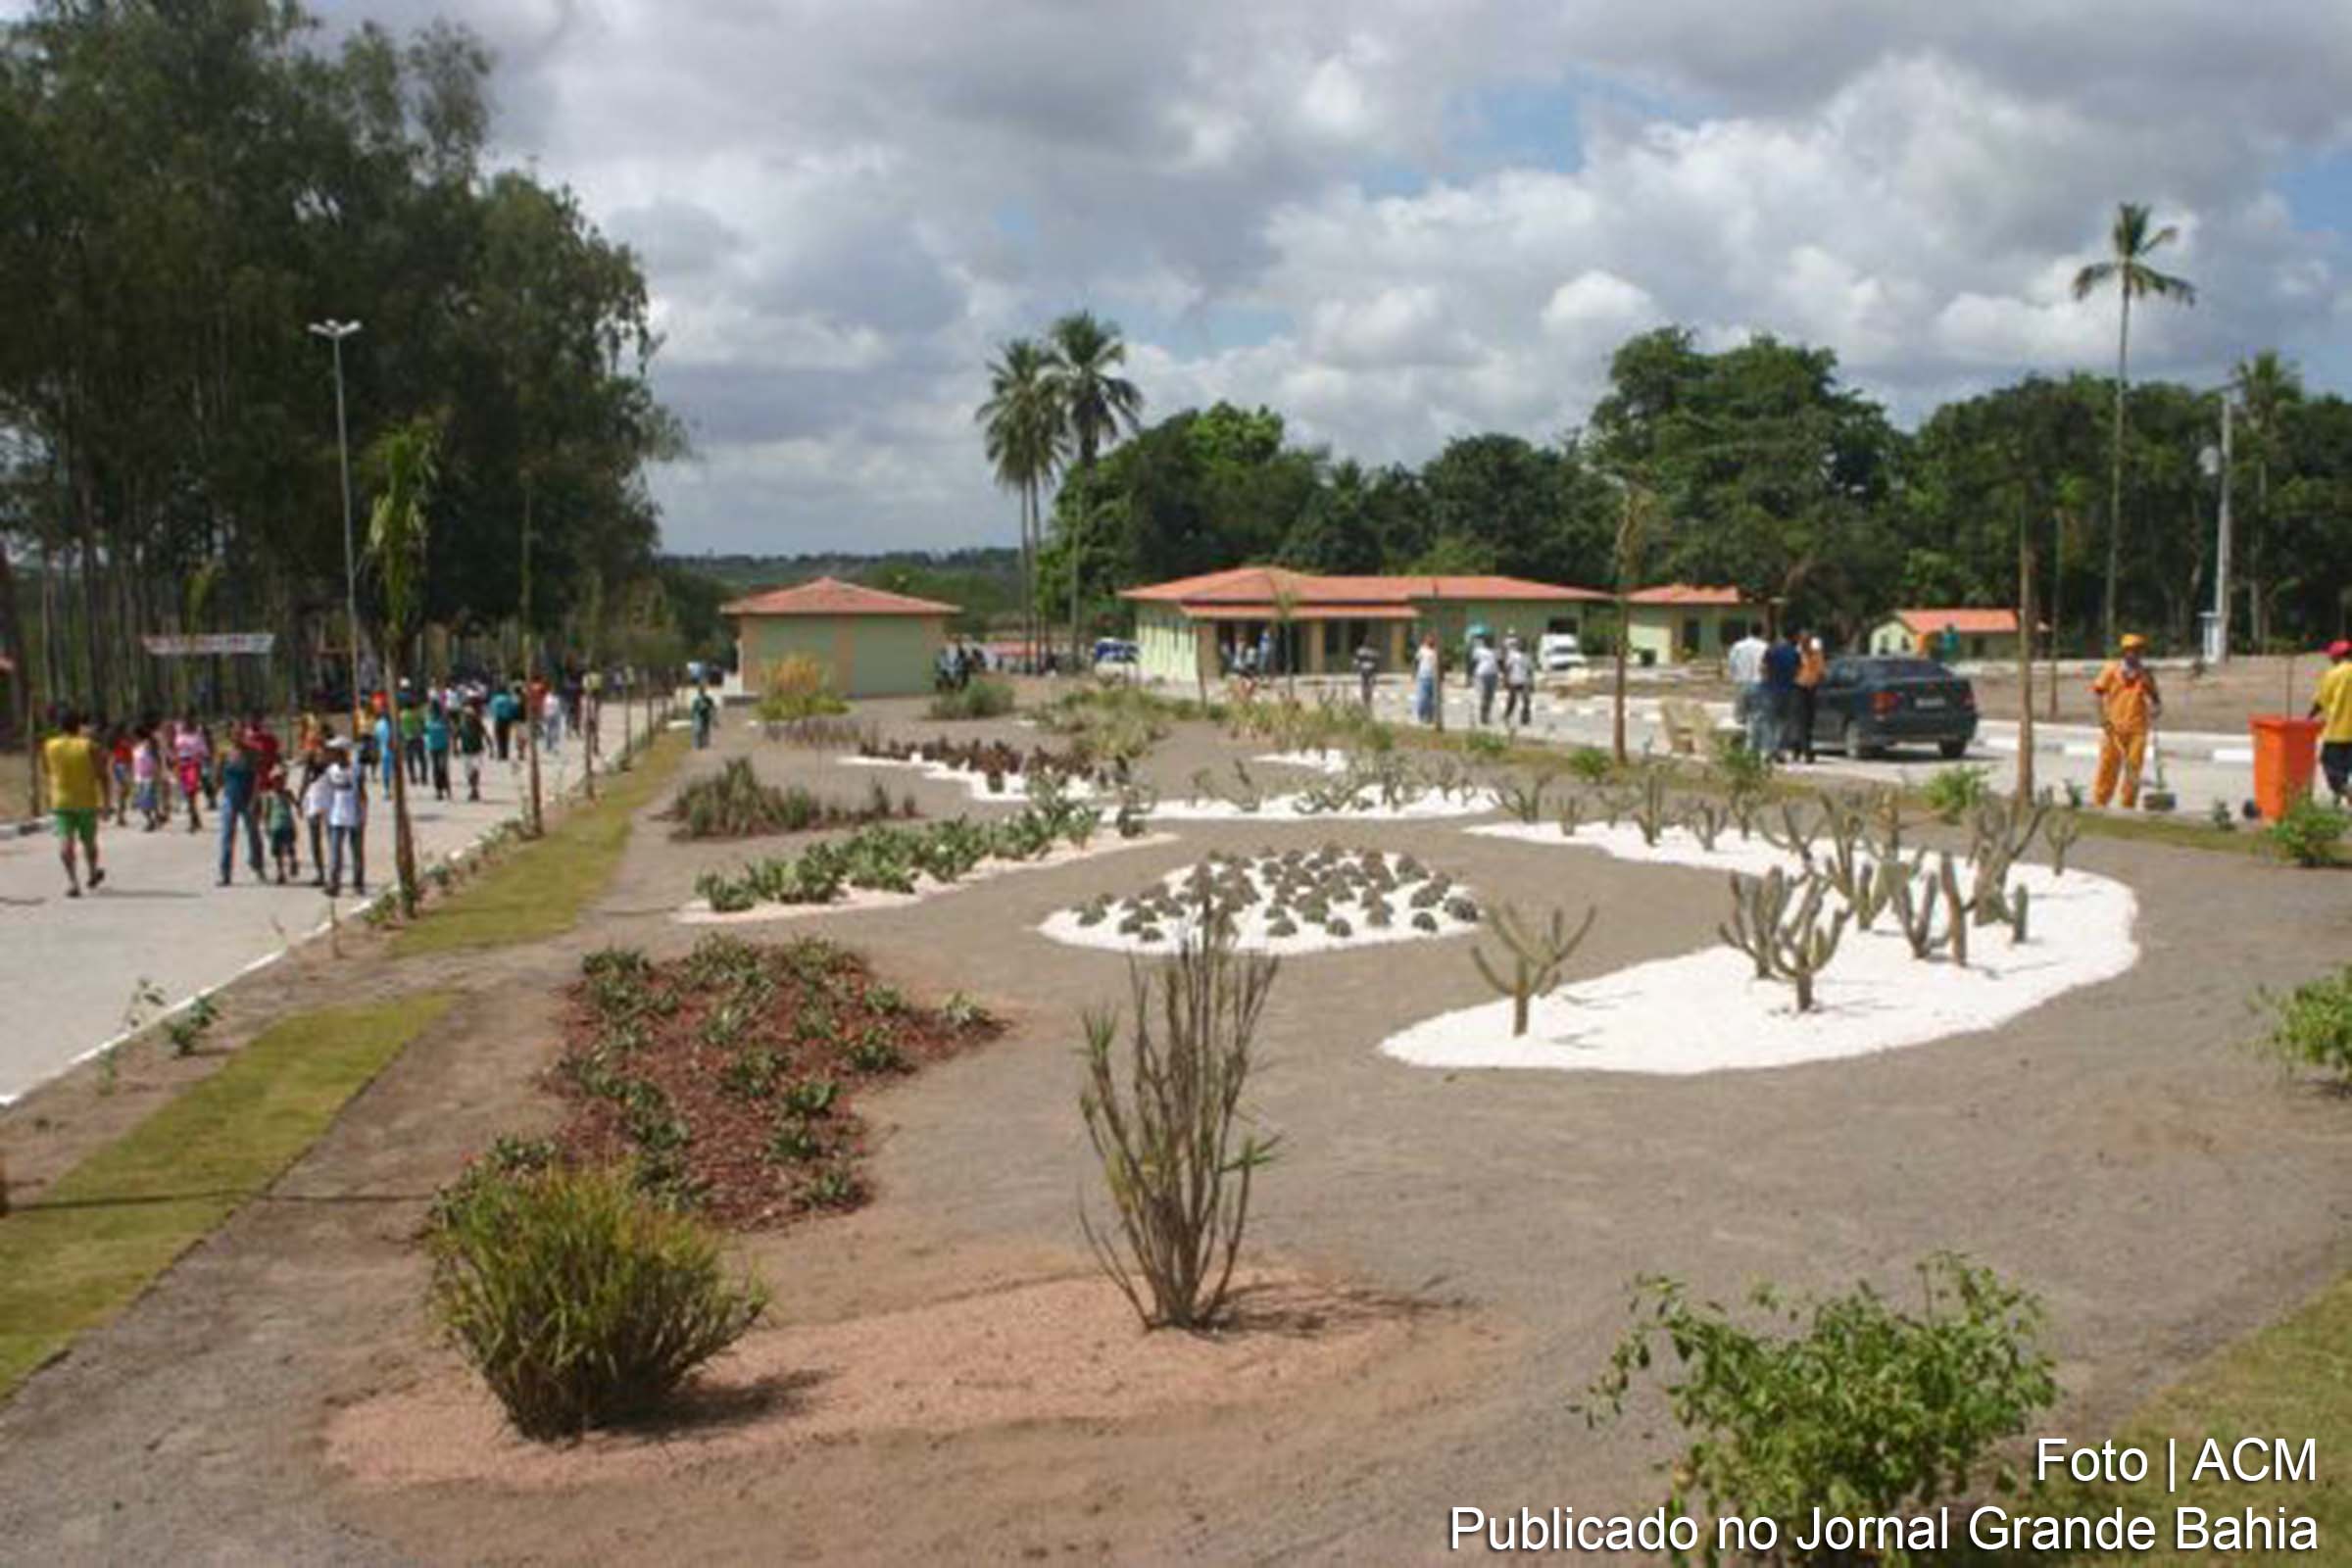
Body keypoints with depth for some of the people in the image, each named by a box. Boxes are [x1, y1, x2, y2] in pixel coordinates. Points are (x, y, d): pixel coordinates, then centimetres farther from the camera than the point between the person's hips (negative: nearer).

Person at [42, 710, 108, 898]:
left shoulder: (49, 746, -1)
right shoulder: (89, 746, -7)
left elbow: (46, 769, 15)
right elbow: (101, 775, -10)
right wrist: (104, 801, -7)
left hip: (61, 800, 0)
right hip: (87, 800, 0)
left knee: (65, 840, -6)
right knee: (88, 840, 16)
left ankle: (72, 880, -20)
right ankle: (93, 874, 35)